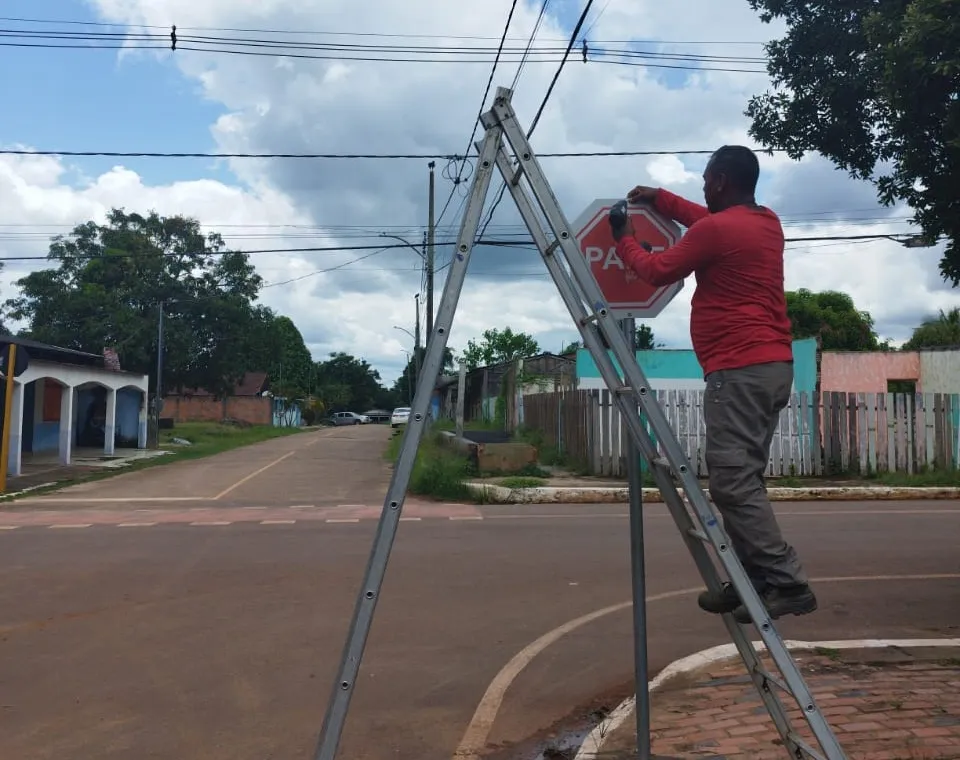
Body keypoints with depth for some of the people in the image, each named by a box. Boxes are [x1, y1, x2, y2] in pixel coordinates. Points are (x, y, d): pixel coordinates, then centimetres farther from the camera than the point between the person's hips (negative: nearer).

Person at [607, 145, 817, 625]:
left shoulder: (715, 231, -10)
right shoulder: (768, 224, 16)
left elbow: (658, 271, 2)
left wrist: (624, 240, 20)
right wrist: (660, 199, 37)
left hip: (739, 370, -10)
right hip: (773, 366, 10)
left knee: (732, 481, -9)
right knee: (743, 476, 12)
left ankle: (787, 583, -10)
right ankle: (748, 581, 14)